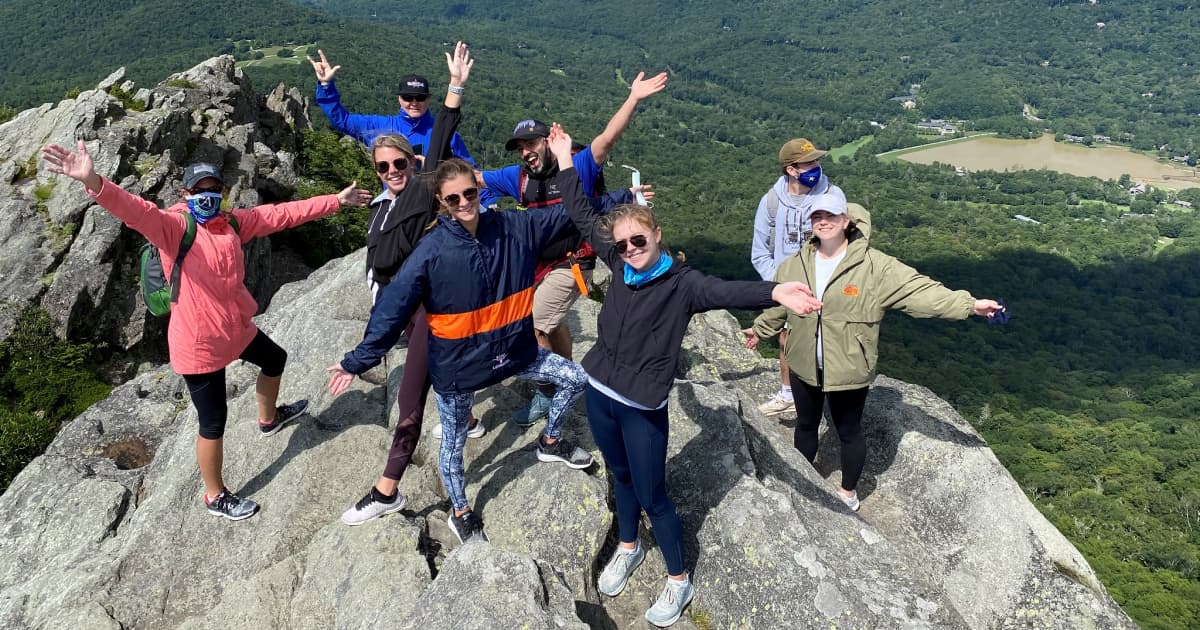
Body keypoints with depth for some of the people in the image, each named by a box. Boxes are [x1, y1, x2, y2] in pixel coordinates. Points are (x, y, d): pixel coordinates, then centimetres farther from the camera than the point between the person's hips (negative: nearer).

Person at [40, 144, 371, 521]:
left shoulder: (233, 221, 0)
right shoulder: (174, 226, -20)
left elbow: (283, 214, 4)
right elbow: (135, 211, -38)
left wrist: (335, 201, 6)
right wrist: (93, 182, -58)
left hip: (237, 329, 8)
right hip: (199, 344, -8)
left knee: (275, 360, 32)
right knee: (214, 422, 3)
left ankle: (269, 418, 63)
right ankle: (216, 498, 24)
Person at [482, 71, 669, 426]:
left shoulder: (578, 166, -14)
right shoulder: (520, 176, 2)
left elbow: (608, 138, -27)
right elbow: (474, 178, 11)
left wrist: (633, 99, -38)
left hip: (569, 266, -7)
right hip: (539, 263, 7)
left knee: (531, 328, -7)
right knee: (550, 325, 23)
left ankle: (548, 394, 12)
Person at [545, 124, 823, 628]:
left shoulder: (682, 283, -16)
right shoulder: (619, 265, -1)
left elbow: (726, 293, -35)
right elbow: (583, 218, 9)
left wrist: (774, 293, -55)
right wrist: (565, 161, 12)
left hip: (642, 408, -5)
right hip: (599, 394, 5)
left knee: (652, 497, 6)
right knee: (621, 477, 24)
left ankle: (679, 581, 26)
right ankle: (628, 548, 48)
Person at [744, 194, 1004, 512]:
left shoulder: (874, 265, -15)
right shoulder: (795, 264, -1)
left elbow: (919, 289, -21)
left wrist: (969, 305, -28)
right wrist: (760, 329, 25)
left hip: (848, 370, -4)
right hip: (804, 366, 4)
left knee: (848, 431, 13)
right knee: (806, 425, 22)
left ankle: (848, 492, 37)